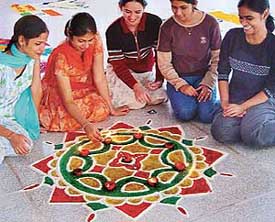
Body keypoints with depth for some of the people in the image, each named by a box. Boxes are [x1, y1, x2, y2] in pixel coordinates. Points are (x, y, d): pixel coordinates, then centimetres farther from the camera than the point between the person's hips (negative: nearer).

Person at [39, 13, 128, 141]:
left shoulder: (95, 42, -18)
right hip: (57, 94, -5)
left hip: (82, 89, 5)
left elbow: (99, 78, -14)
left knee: (103, 109, -20)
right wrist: (86, 125, -44)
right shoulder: (61, 57, -31)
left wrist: (111, 109, -13)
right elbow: (68, 101, -32)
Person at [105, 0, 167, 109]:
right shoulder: (113, 30, -23)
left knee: (160, 98, -13)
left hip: (147, 70, 3)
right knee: (136, 102, -20)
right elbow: (118, 64, -20)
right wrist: (136, 86, -33)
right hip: (122, 71, -2)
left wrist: (159, 79, -27)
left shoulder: (154, 22, -20)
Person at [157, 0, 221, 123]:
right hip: (178, 78, 0)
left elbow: (217, 58, -1)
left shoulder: (210, 23, -8)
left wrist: (208, 83, -12)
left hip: (203, 76, 0)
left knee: (206, 115, -21)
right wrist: (180, 84, -16)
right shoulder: (167, 27, -8)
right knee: (186, 113, -25)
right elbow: (164, 63, -5)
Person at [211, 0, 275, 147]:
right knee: (221, 132, -23)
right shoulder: (233, 37, 0)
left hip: (262, 100, -3)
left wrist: (242, 107, -16)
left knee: (253, 136, -31)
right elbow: (223, 72, 4)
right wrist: (225, 102, -8)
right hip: (235, 98, 4)